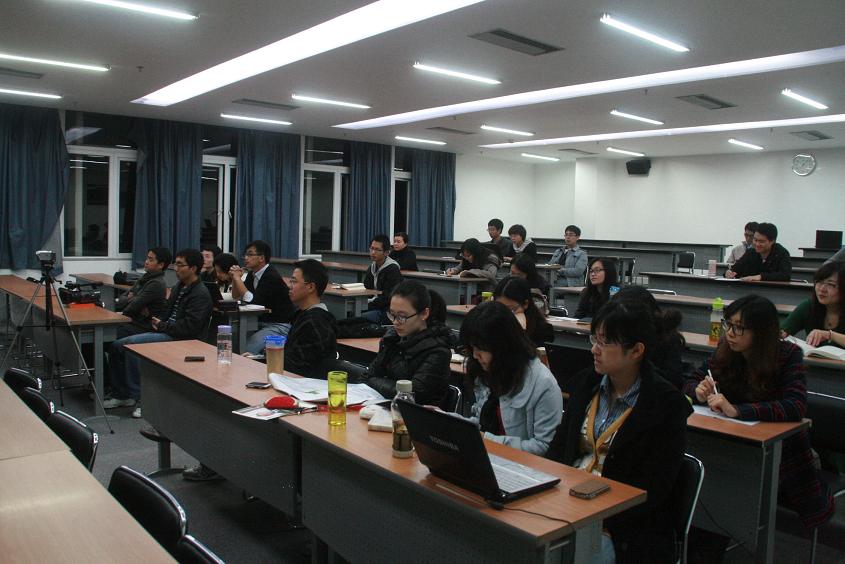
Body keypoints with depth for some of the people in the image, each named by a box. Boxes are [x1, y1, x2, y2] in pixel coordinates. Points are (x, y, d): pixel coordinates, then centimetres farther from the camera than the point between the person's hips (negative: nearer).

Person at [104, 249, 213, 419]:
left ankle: (139, 397, -19)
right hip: (166, 333, 10)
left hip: (180, 339, -10)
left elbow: (189, 327, -20)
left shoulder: (201, 294, -12)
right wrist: (157, 322, 8)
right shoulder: (179, 287, 18)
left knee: (132, 344, -27)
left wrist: (162, 325, -11)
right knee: (116, 346, 1)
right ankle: (120, 395, 11)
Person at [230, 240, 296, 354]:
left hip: (279, 326, -9)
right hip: (261, 322, 9)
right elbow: (236, 296, 14)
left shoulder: (272, 276, -19)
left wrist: (237, 277, -18)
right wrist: (235, 278, -3)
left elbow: (252, 300, -25)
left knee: (245, 349, -26)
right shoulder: (253, 274, 9)